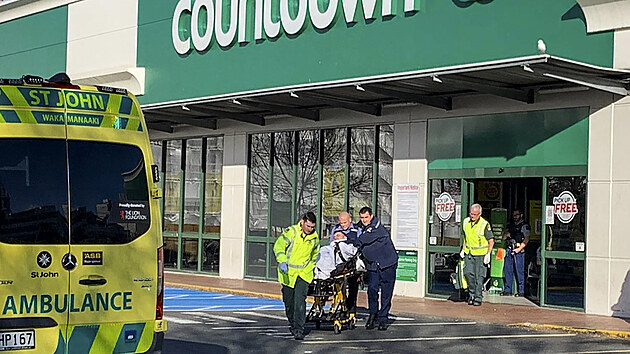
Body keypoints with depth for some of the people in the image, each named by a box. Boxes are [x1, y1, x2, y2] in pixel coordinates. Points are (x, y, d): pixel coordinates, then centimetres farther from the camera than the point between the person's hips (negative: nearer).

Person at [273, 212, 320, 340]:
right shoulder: (291, 232, -9)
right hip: (288, 273, -1)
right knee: (288, 301, 8)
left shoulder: (315, 237, 4)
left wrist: (312, 266, 18)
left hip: (304, 273, 1)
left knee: (300, 299, -17)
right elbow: (278, 246, -11)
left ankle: (298, 329, -17)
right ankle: (292, 324, 32)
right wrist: (282, 261, -25)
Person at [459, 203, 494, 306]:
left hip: (480, 253, -5)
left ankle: (478, 298, 5)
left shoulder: (484, 224, -13)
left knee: (479, 276, -3)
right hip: (469, 252, 5)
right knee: (468, 273, -2)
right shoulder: (466, 222, 4)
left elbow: (491, 241, -7)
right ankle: (471, 294, 16)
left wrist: (488, 254, -12)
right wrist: (463, 250, 15)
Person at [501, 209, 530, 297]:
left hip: (518, 250, -6)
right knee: (507, 270, 5)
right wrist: (506, 235, 2)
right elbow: (503, 237, 25)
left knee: (520, 271, -7)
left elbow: (526, 239, -8)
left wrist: (519, 248, -18)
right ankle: (508, 290, 12)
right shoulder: (511, 225, 22)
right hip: (509, 249, 7)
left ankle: (521, 291, -3)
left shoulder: (524, 226, 2)